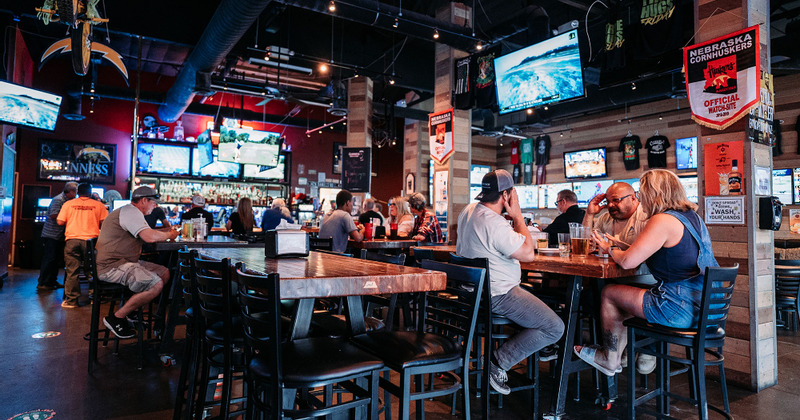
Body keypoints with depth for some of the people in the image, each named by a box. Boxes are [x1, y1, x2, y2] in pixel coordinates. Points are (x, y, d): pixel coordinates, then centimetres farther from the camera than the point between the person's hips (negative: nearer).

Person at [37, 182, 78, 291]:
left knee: (57, 259, 12)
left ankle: (52, 281, 21)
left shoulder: (68, 200, 12)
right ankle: (42, 284, 1)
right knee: (49, 259, -6)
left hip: (59, 236, 9)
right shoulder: (58, 200, -15)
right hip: (51, 235, -9)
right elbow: (53, 215, -23)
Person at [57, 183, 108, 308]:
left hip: (72, 240, 1)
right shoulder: (98, 205, 6)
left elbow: (60, 222, 7)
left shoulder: (68, 204, 9)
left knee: (72, 271, 3)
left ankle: (71, 300, 7)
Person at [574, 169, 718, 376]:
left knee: (609, 293, 5)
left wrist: (611, 249, 2)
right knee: (635, 294, 24)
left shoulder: (662, 221, -18)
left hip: (680, 309, -10)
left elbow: (627, 262, -21)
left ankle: (610, 359, 24)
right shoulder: (692, 217, 12)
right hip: (705, 306, 10)